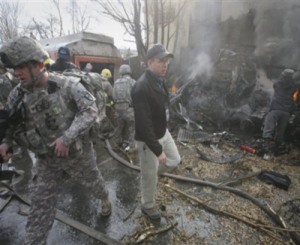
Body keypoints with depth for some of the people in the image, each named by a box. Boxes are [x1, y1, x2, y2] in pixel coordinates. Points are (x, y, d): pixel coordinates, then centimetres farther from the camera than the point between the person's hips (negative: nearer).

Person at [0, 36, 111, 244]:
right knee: (41, 203, 10)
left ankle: (105, 199, 56)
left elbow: (90, 111, -25)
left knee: (93, 182, 22)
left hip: (77, 153, -3)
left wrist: (67, 137, -33)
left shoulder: (67, 85, -21)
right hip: (47, 159, 4)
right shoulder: (17, 95, -4)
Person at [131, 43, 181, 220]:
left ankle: (151, 174, 43)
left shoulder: (161, 80, 2)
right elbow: (143, 124, -30)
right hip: (148, 139, -8)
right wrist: (157, 150, -26)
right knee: (150, 176, 10)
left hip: (163, 132, 9)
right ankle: (148, 206, 36)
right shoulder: (142, 88, -28)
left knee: (175, 160, 21)